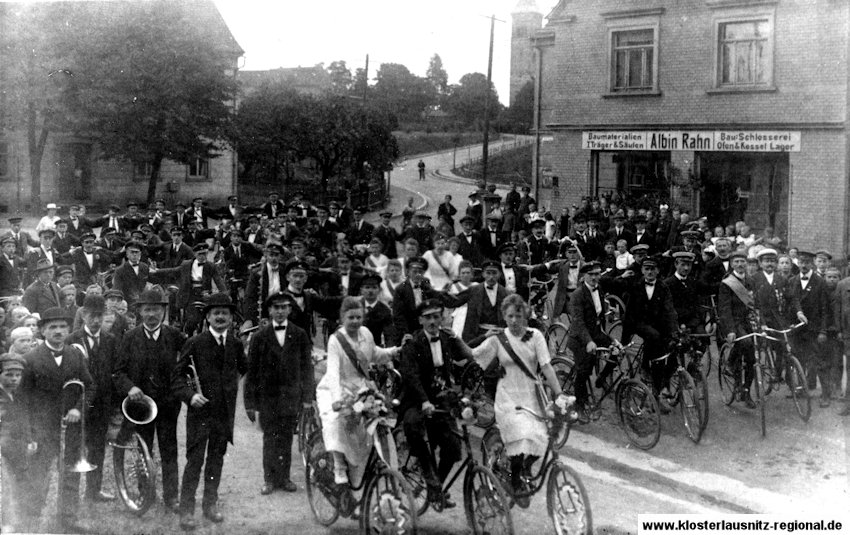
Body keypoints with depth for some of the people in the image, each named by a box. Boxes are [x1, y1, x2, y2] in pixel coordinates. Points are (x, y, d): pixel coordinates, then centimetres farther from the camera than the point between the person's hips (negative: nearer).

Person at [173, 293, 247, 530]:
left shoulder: (236, 344, 7)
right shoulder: (194, 343, -5)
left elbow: (245, 371, 21)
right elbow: (177, 376, -6)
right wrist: (190, 395, -20)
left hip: (225, 412, 4)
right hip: (200, 410, -4)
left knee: (217, 459, 12)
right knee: (194, 461, -5)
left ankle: (211, 504, 25)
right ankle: (186, 509, 3)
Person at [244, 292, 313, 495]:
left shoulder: (299, 335, 4)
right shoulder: (260, 337, 1)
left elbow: (306, 367, 5)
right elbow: (251, 371, 1)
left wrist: (307, 397, 0)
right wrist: (250, 402, -2)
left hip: (291, 397, 1)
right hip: (267, 396, -1)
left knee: (286, 438, 6)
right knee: (270, 438, 2)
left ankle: (284, 477, 17)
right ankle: (270, 478, 12)